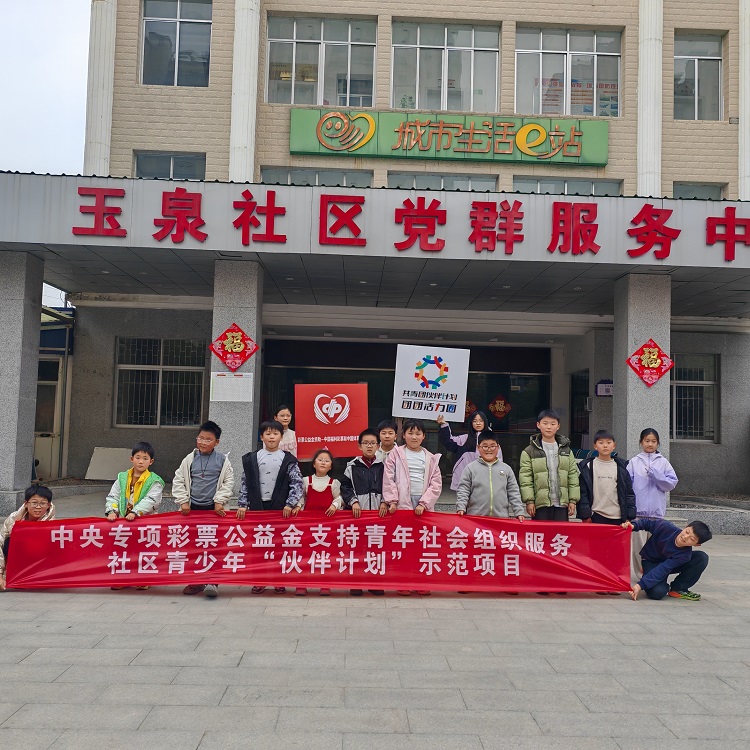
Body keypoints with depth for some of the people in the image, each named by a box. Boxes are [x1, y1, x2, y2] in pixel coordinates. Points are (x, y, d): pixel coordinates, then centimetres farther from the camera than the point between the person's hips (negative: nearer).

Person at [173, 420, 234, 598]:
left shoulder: (222, 460, 0)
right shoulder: (190, 459, 4)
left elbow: (228, 482, 1)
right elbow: (178, 480, 7)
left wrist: (220, 501, -4)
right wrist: (183, 501, 1)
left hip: (213, 509, -2)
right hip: (192, 507, 3)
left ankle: (212, 582, -2)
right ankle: (196, 581, 19)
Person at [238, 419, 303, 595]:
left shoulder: (288, 459, 3)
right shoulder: (252, 458, 7)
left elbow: (297, 483, -1)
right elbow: (245, 483, 7)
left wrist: (290, 504, -8)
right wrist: (242, 504, 2)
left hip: (280, 508, -1)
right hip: (257, 506, 1)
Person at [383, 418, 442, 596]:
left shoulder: (431, 458, 10)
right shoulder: (396, 454, 5)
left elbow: (436, 484, 4)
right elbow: (389, 479, -1)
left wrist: (423, 503, -7)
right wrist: (392, 500, -9)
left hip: (423, 506, 2)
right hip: (403, 504, -2)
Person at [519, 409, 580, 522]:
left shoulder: (566, 450, 11)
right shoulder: (530, 451, 1)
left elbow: (573, 475, 9)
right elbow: (525, 478, -3)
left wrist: (573, 500, 3)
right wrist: (529, 501, -10)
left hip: (561, 503, 2)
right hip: (540, 504, -2)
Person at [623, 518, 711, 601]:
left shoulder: (685, 555, -30)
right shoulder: (666, 527, -30)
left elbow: (662, 570, -35)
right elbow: (647, 523, -11)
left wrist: (640, 585, -40)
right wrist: (633, 526, -33)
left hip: (670, 565, 1)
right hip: (651, 562, -1)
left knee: (702, 558, -24)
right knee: (657, 593, -31)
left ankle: (678, 589, -7)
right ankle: (665, 587, 10)